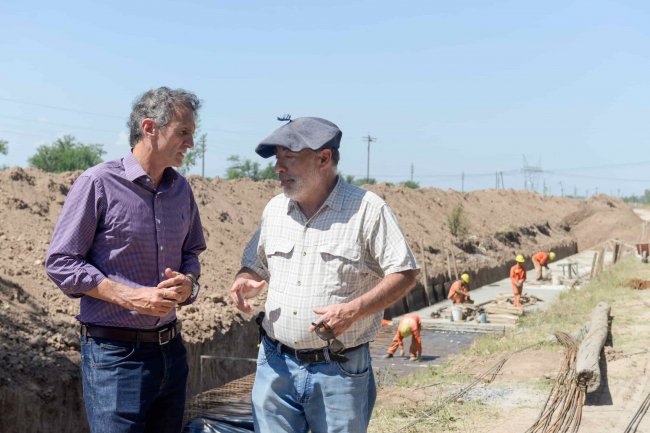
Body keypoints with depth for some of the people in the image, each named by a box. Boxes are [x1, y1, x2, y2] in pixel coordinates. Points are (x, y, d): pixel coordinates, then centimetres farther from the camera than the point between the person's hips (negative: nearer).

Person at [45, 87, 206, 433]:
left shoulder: (181, 188, 9)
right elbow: (60, 262, -9)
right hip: (115, 353, -6)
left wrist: (188, 283, -3)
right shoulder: (98, 183, -10)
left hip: (171, 349, 6)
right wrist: (131, 297, -17)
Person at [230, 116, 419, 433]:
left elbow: (405, 275, -7)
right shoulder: (274, 209, 10)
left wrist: (354, 310, -21)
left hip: (339, 371, -4)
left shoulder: (368, 209, -7)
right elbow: (255, 265, 21)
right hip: (276, 365, 4)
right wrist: (243, 284, -3)